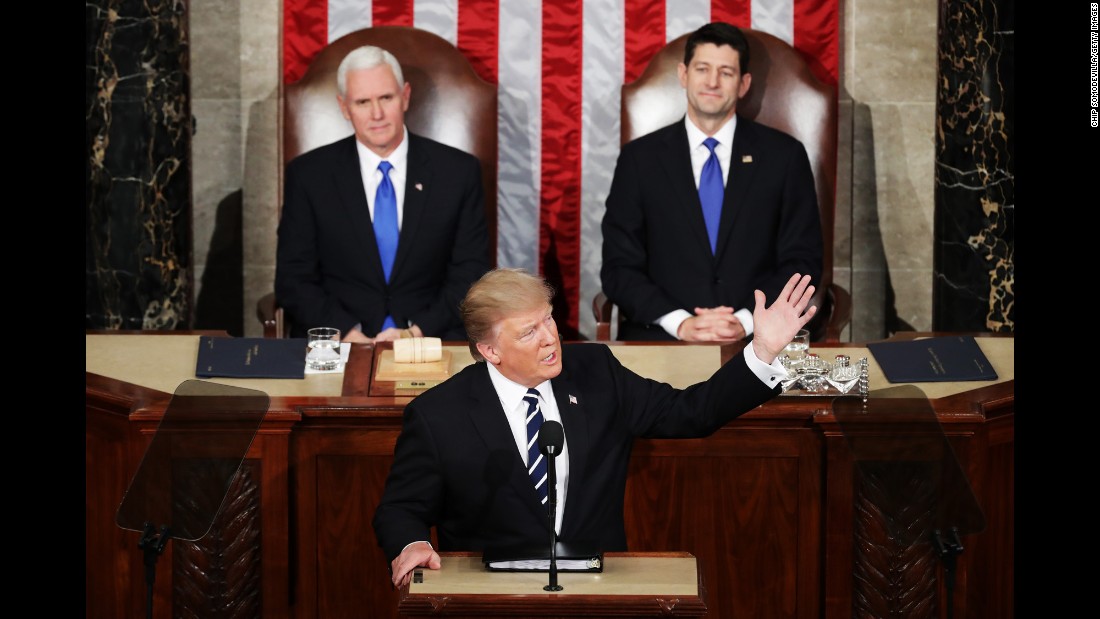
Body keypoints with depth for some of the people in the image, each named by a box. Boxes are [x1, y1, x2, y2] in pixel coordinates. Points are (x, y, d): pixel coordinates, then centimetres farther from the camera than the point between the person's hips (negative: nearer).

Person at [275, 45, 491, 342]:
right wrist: (348, 333, -13)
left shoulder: (459, 171, 5)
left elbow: (471, 277, 4)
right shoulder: (309, 175, 5)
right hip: (337, 346, -1)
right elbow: (293, 280, 4)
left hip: (430, 338, 1)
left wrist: (416, 332, -11)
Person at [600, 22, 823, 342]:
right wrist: (681, 323, -12)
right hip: (662, 338, -1)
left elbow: (802, 262, 6)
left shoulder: (784, 155, 8)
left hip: (758, 337, 1)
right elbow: (619, 267, 4)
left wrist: (747, 320, -10)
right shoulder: (640, 158, 7)